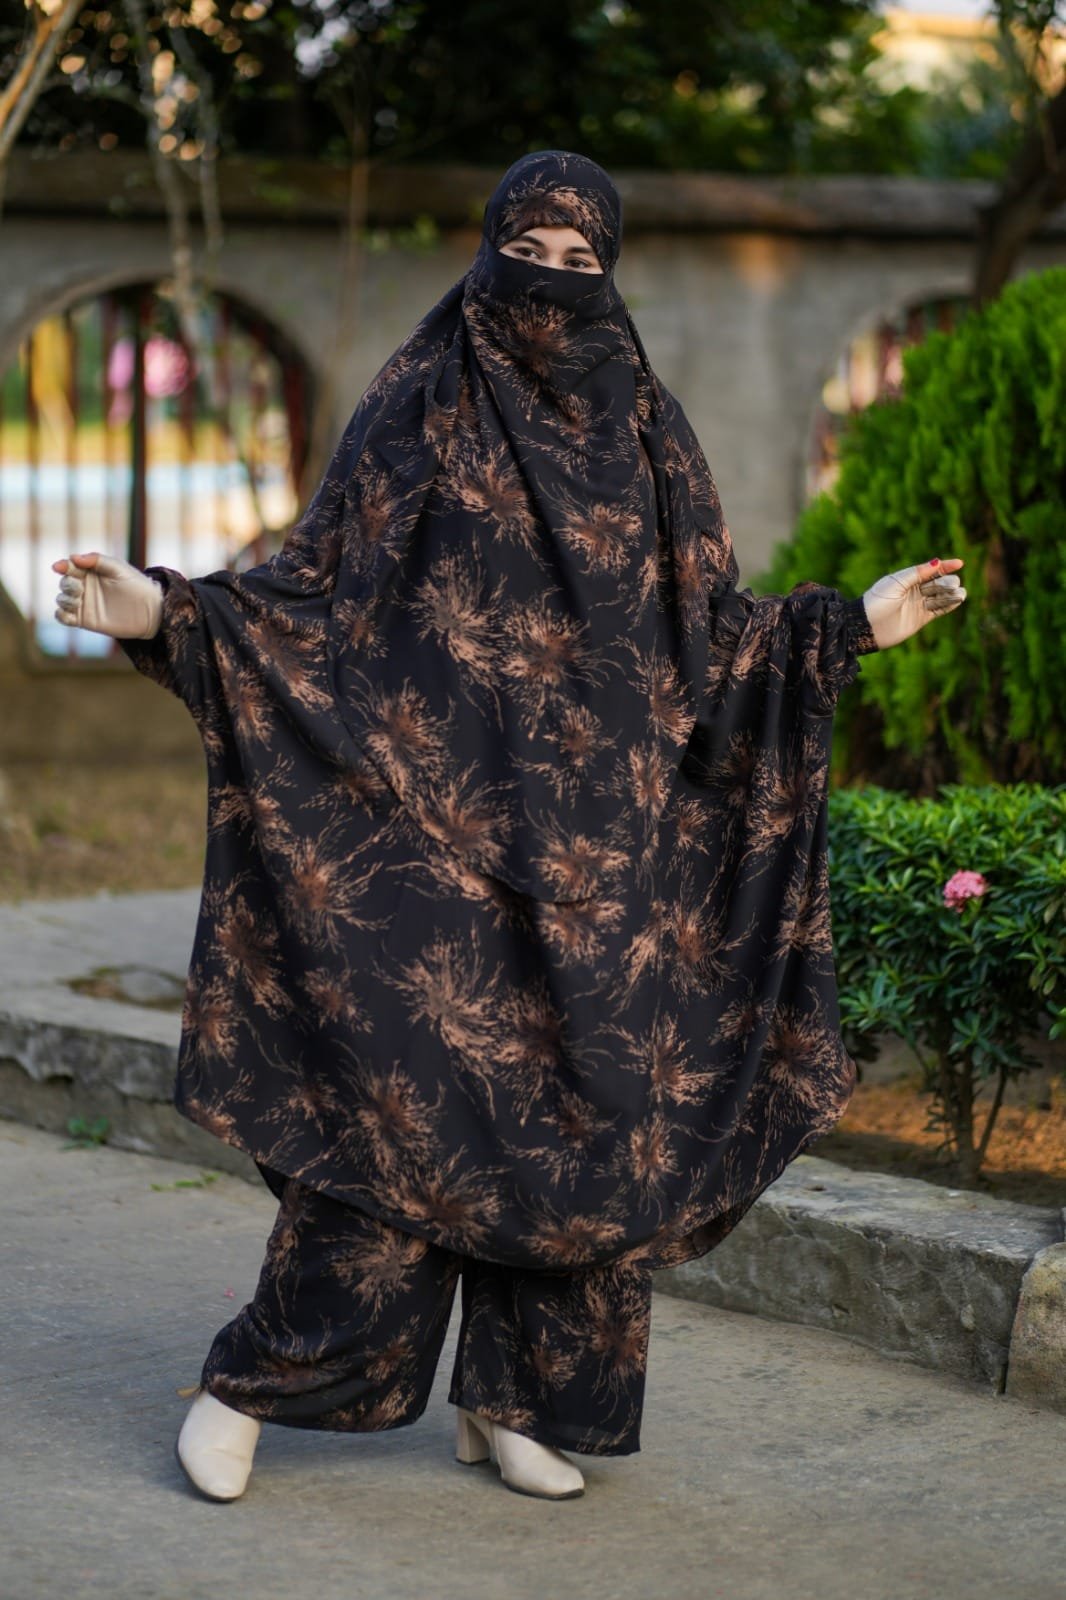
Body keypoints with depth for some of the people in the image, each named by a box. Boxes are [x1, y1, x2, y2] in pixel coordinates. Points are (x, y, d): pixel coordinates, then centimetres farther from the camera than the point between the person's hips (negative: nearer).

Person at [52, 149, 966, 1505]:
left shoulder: (646, 430, 11)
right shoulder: (414, 410, 1)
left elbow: (704, 630, 15)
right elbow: (316, 591, -2)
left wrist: (853, 625, 15)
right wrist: (162, 608, -16)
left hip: (595, 837, 4)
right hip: (430, 818, -4)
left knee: (584, 1104, 2)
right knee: (395, 1084, -10)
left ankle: (516, 1399, 15)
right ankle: (248, 1384, 3)